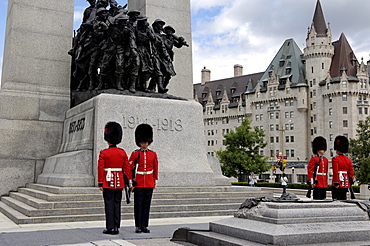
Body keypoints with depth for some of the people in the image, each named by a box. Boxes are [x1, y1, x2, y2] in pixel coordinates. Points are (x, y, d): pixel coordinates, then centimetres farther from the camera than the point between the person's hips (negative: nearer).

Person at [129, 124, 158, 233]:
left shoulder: (153, 154, 6)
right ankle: (138, 226, 9)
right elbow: (130, 169, -1)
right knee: (138, 204, 1)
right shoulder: (135, 154, -1)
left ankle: (145, 226, 13)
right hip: (138, 183, -2)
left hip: (149, 184, 2)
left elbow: (155, 170, 12)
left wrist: (155, 182, 10)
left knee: (147, 205, 6)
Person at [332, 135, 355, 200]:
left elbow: (335, 172, -16)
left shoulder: (335, 159, -9)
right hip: (346, 185, 6)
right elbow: (351, 172, 10)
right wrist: (351, 183, 16)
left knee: (337, 199, -5)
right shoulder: (348, 159, 11)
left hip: (338, 185, -6)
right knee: (343, 199, 11)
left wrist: (336, 183, -15)